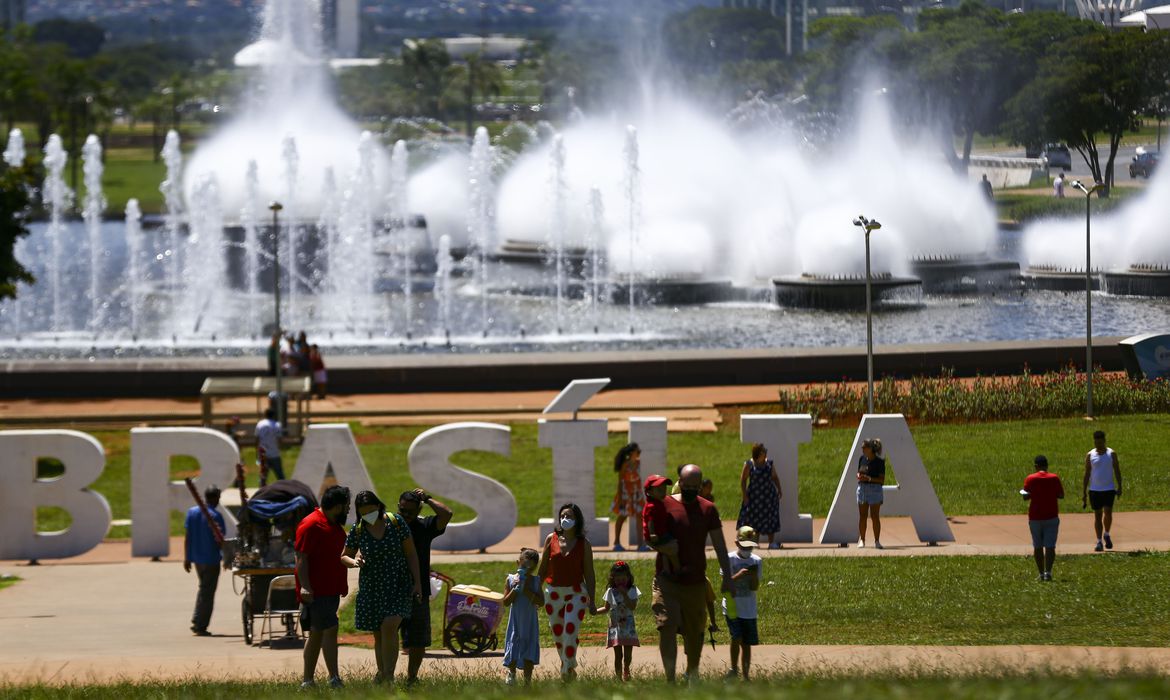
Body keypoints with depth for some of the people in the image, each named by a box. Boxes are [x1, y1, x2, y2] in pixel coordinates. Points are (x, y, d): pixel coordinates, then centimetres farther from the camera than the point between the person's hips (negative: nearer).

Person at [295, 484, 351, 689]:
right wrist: (305, 586, -24)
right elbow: (301, 557, -17)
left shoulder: (335, 526, 18)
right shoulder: (311, 525, -12)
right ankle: (334, 680, -19)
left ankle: (307, 681, 15)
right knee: (330, 630, -15)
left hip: (331, 591, 10)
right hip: (316, 591, -10)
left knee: (317, 634, 11)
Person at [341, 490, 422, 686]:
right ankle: (382, 675, 23)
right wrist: (354, 562, -15)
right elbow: (344, 556, 9)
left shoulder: (396, 522, -9)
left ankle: (388, 677, -21)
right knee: (378, 634, 8)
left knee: (389, 626, -20)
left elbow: (411, 552, -2)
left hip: (398, 585, -3)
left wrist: (417, 582, -5)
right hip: (371, 587, 3)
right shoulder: (357, 531, -4)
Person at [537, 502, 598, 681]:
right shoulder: (551, 539, 4)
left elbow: (589, 574, 1)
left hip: (576, 593, -3)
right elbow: (543, 569, 9)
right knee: (558, 634, 9)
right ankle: (567, 664, 28)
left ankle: (567, 669, -11)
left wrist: (592, 601, -1)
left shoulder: (583, 544, -1)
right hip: (554, 593, 3)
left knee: (571, 631, -16)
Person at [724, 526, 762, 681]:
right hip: (732, 606, -3)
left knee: (747, 643, 7)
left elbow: (755, 587, 0)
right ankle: (734, 668, -3)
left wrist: (754, 575, -19)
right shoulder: (729, 559, -4)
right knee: (737, 637, -18)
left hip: (749, 609, 3)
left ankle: (746, 674, 16)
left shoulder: (756, 561, 4)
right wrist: (738, 576, -24)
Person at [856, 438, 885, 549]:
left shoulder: (879, 462, -7)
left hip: (875, 489, -5)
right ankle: (861, 540, 13)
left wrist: (869, 478, -21)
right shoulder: (862, 459, 8)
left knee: (875, 517, -3)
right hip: (862, 489, 5)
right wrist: (859, 476, -5)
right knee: (862, 516, 6)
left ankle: (877, 541, 3)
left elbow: (882, 480, -9)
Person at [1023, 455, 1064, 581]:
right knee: (1050, 546, -1)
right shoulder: (1054, 478, -4)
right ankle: (1048, 572, -15)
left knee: (1037, 547, 11)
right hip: (1051, 517, 0)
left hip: (1035, 518, 0)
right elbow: (1061, 495, 1)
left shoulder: (1030, 479, -6)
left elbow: (1026, 497, -6)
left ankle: (1041, 573, 13)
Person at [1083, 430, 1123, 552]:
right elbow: (1087, 474, 6)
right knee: (1097, 515, 3)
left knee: (1108, 512, -14)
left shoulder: (1111, 454, 0)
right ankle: (1099, 542, 8)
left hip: (1109, 489, -1)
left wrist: (1119, 487, -7)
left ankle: (1106, 534, 10)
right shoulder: (1090, 455, 3)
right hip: (1094, 490, 1)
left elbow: (1117, 471, 2)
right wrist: (1084, 492, 2)